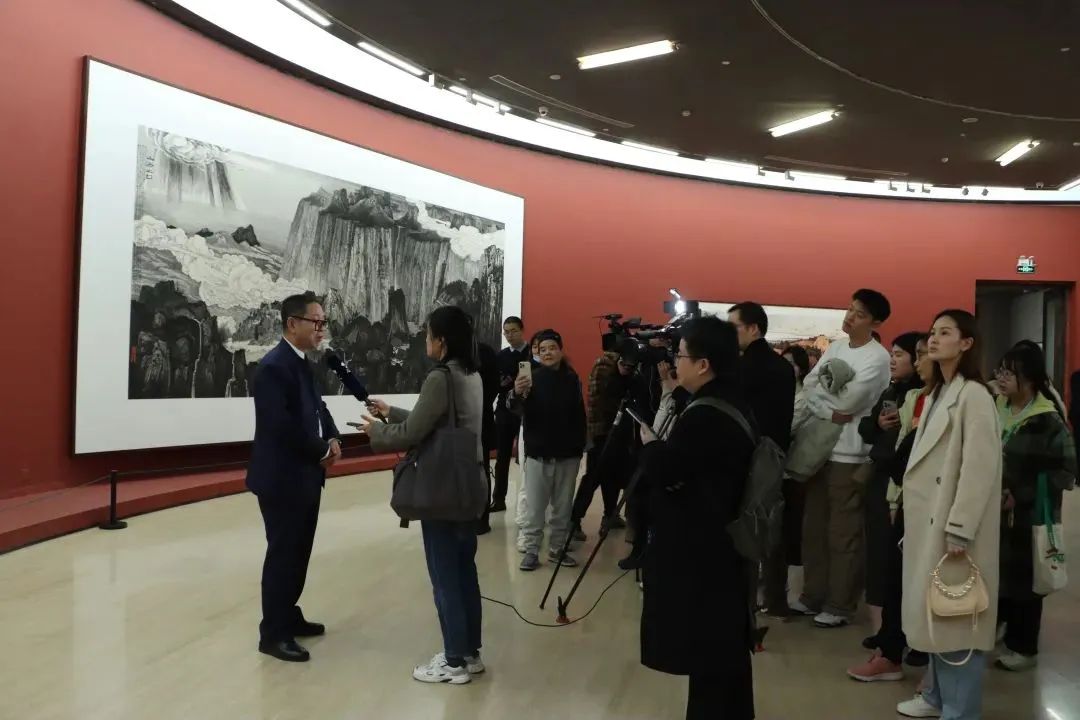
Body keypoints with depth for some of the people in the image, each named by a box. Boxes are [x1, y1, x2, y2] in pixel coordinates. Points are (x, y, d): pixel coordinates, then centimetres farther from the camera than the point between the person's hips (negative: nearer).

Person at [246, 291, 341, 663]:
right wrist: (321, 451, -16)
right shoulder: (273, 366, -19)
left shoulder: (304, 364, 11)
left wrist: (332, 439, -3)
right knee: (283, 554, 0)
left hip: (305, 475, 9)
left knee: (299, 551, 17)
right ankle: (273, 633, 11)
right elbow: (281, 425, -26)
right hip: (282, 477, -9)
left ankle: (288, 616, 30)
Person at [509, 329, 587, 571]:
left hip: (568, 453, 2)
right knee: (534, 508, 0)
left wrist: (581, 445, 6)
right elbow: (517, 409, -17)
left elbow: (580, 414, 8)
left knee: (563, 507, 10)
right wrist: (517, 394, -38)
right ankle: (531, 550, 8)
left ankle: (557, 548, 21)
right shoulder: (532, 377, -4)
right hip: (538, 453, -2)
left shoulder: (572, 379, 4)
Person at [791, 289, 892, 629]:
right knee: (814, 527, 15)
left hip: (849, 455, -7)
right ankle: (813, 595, 27)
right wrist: (832, 411, -9)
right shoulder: (835, 348, 13)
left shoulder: (878, 357, -11)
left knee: (843, 534, 1)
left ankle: (840, 605, 13)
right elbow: (807, 386, 6)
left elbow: (846, 403, -17)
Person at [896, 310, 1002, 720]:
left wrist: (960, 529, -20)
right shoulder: (939, 393, 14)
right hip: (930, 522, 8)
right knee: (935, 612, 16)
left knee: (956, 615, -1)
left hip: (953, 525, -8)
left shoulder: (973, 395, -14)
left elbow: (979, 466, -19)